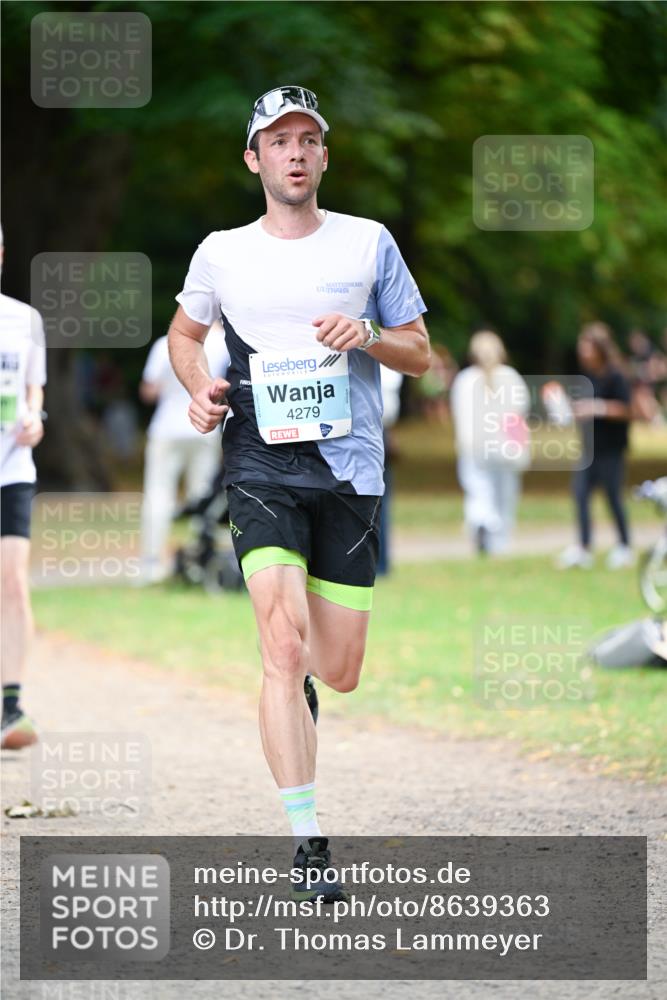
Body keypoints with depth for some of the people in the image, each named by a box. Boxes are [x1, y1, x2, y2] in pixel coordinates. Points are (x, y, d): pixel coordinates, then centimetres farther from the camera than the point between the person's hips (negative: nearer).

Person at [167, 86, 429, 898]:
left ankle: (297, 687, 44)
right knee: (284, 647, -19)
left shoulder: (368, 243, 5)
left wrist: (367, 335, -11)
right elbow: (184, 332, 24)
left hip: (349, 470, 1)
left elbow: (420, 354, 10)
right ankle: (306, 841, -18)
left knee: (339, 673, 4)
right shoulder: (221, 253, 5)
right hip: (261, 471, -1)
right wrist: (199, 389, 3)